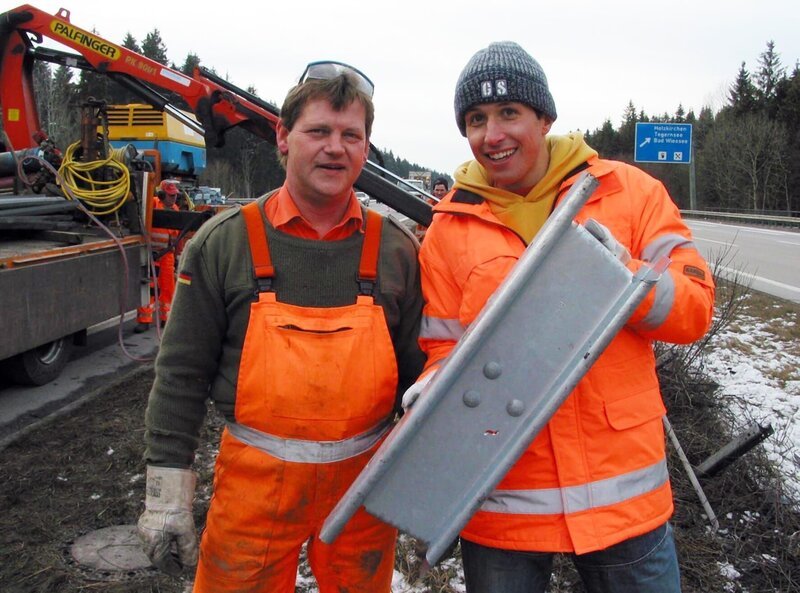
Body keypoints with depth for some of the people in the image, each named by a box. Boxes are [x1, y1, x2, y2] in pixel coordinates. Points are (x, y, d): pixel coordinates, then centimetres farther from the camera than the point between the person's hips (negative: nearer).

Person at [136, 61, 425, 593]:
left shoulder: (396, 249, -2)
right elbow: (182, 374, -3)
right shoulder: (226, 241, -6)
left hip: (366, 482, 2)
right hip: (254, 488, -1)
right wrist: (167, 492, -3)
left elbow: (417, 374, 4)